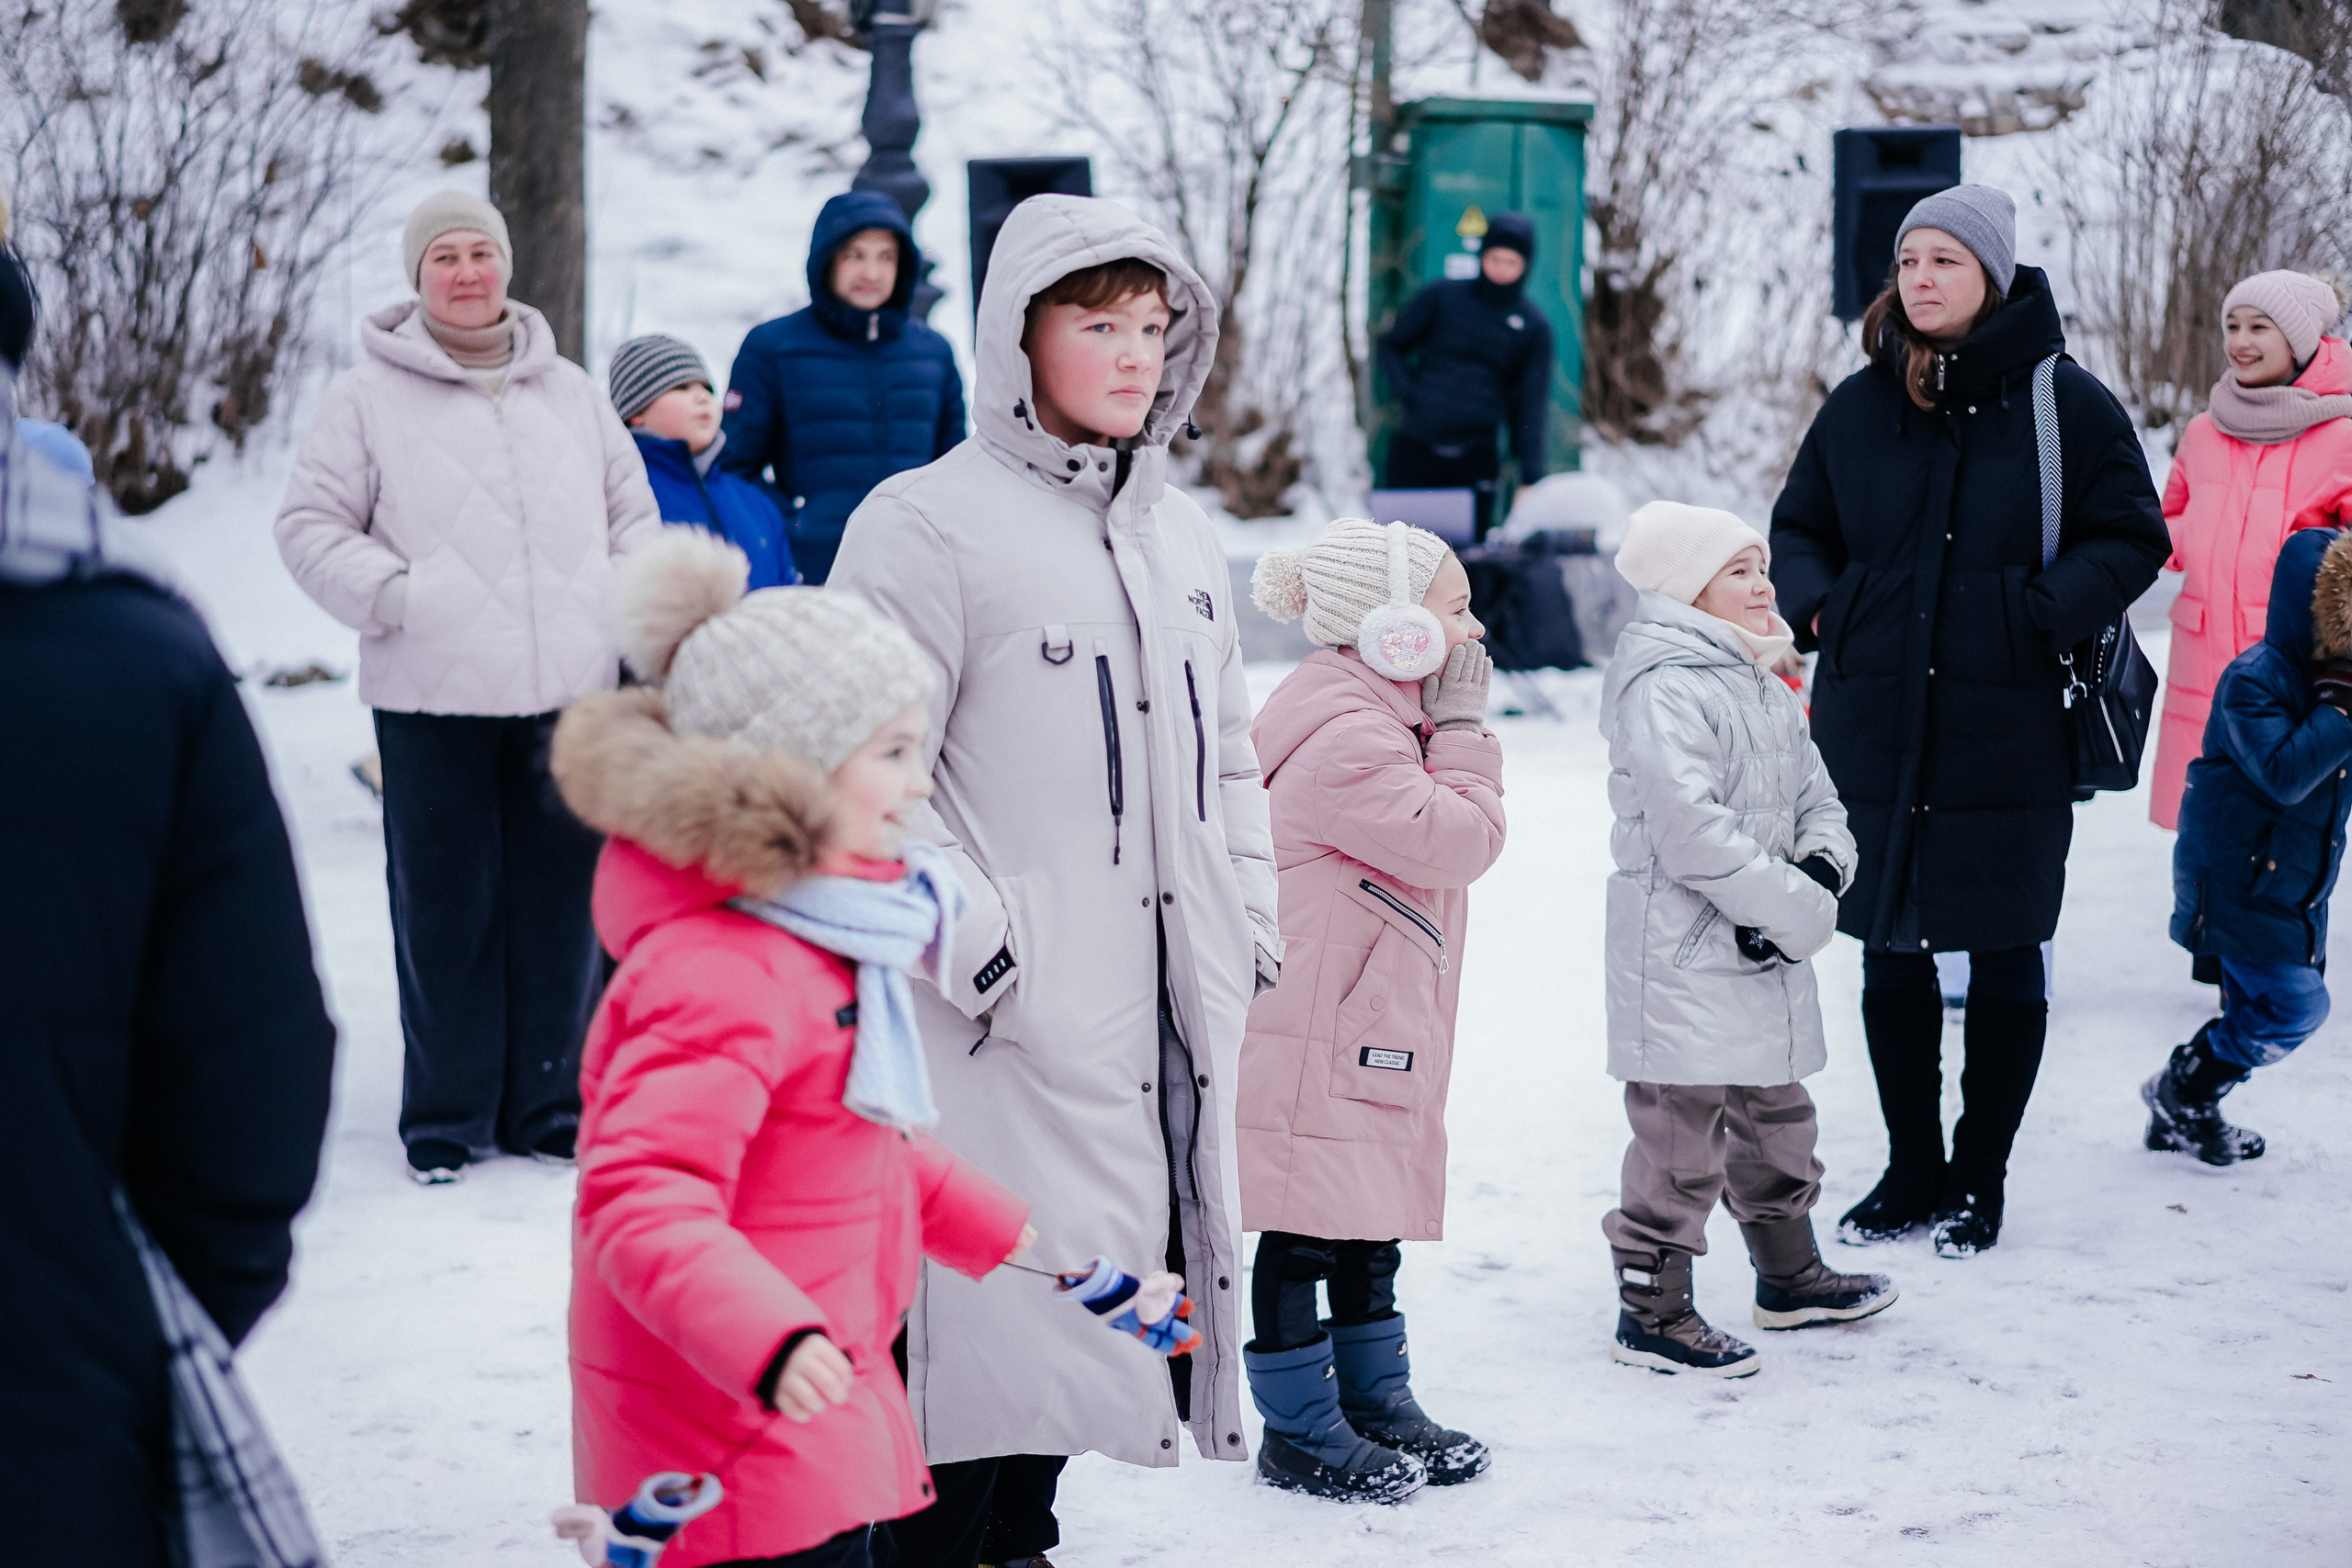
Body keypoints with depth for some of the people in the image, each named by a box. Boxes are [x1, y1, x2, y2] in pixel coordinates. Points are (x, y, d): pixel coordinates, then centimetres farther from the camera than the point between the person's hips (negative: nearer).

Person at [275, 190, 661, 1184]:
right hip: (433, 701, -3)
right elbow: (311, 524, 3)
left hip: (570, 692, 3)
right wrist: (393, 596, -10)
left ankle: (549, 1101, 18)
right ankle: (446, 1114, 12)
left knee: (563, 902, 6)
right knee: (447, 911, 1)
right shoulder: (369, 398, 3)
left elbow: (632, 508, 21)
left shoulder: (572, 393, 14)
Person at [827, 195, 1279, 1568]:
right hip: (1013, 1036, -7)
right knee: (983, 1309, -8)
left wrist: (1253, 928, 14)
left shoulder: (1183, 536, 16)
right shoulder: (930, 526, -8)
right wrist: (978, 942, -18)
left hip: (1169, 1019, 8)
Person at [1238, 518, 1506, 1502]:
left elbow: (1451, 839, 21)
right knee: (1308, 1228, -1)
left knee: (1370, 1219, 18)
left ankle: (1375, 1402, 30)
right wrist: (1462, 727, -14)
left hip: (1372, 1029, 11)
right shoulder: (1345, 737, -21)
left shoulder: (1380, 717, 15)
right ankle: (1299, 1430, 9)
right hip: (1315, 1042, -11)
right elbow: (1458, 841, -22)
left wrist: (1449, 728, 10)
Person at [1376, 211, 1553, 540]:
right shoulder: (1442, 297, 3)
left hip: (1475, 459, 0)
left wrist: (1531, 477, -10)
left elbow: (1532, 405, 0)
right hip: (1414, 450, 0)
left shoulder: (1533, 327, 4)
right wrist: (1405, 392, -5)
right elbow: (1391, 345, 14)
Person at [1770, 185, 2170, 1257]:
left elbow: (2131, 540, -3)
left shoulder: (2066, 402, -4)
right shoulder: (1861, 404, 6)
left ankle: (1980, 1180, 20)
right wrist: (1814, 604, -4)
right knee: (1891, 957, 11)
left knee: (2006, 962, 6)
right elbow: (1798, 529, 16)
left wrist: (2042, 616, -19)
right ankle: (1912, 1171, 25)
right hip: (1875, 734, 3)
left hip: (2010, 738, -3)